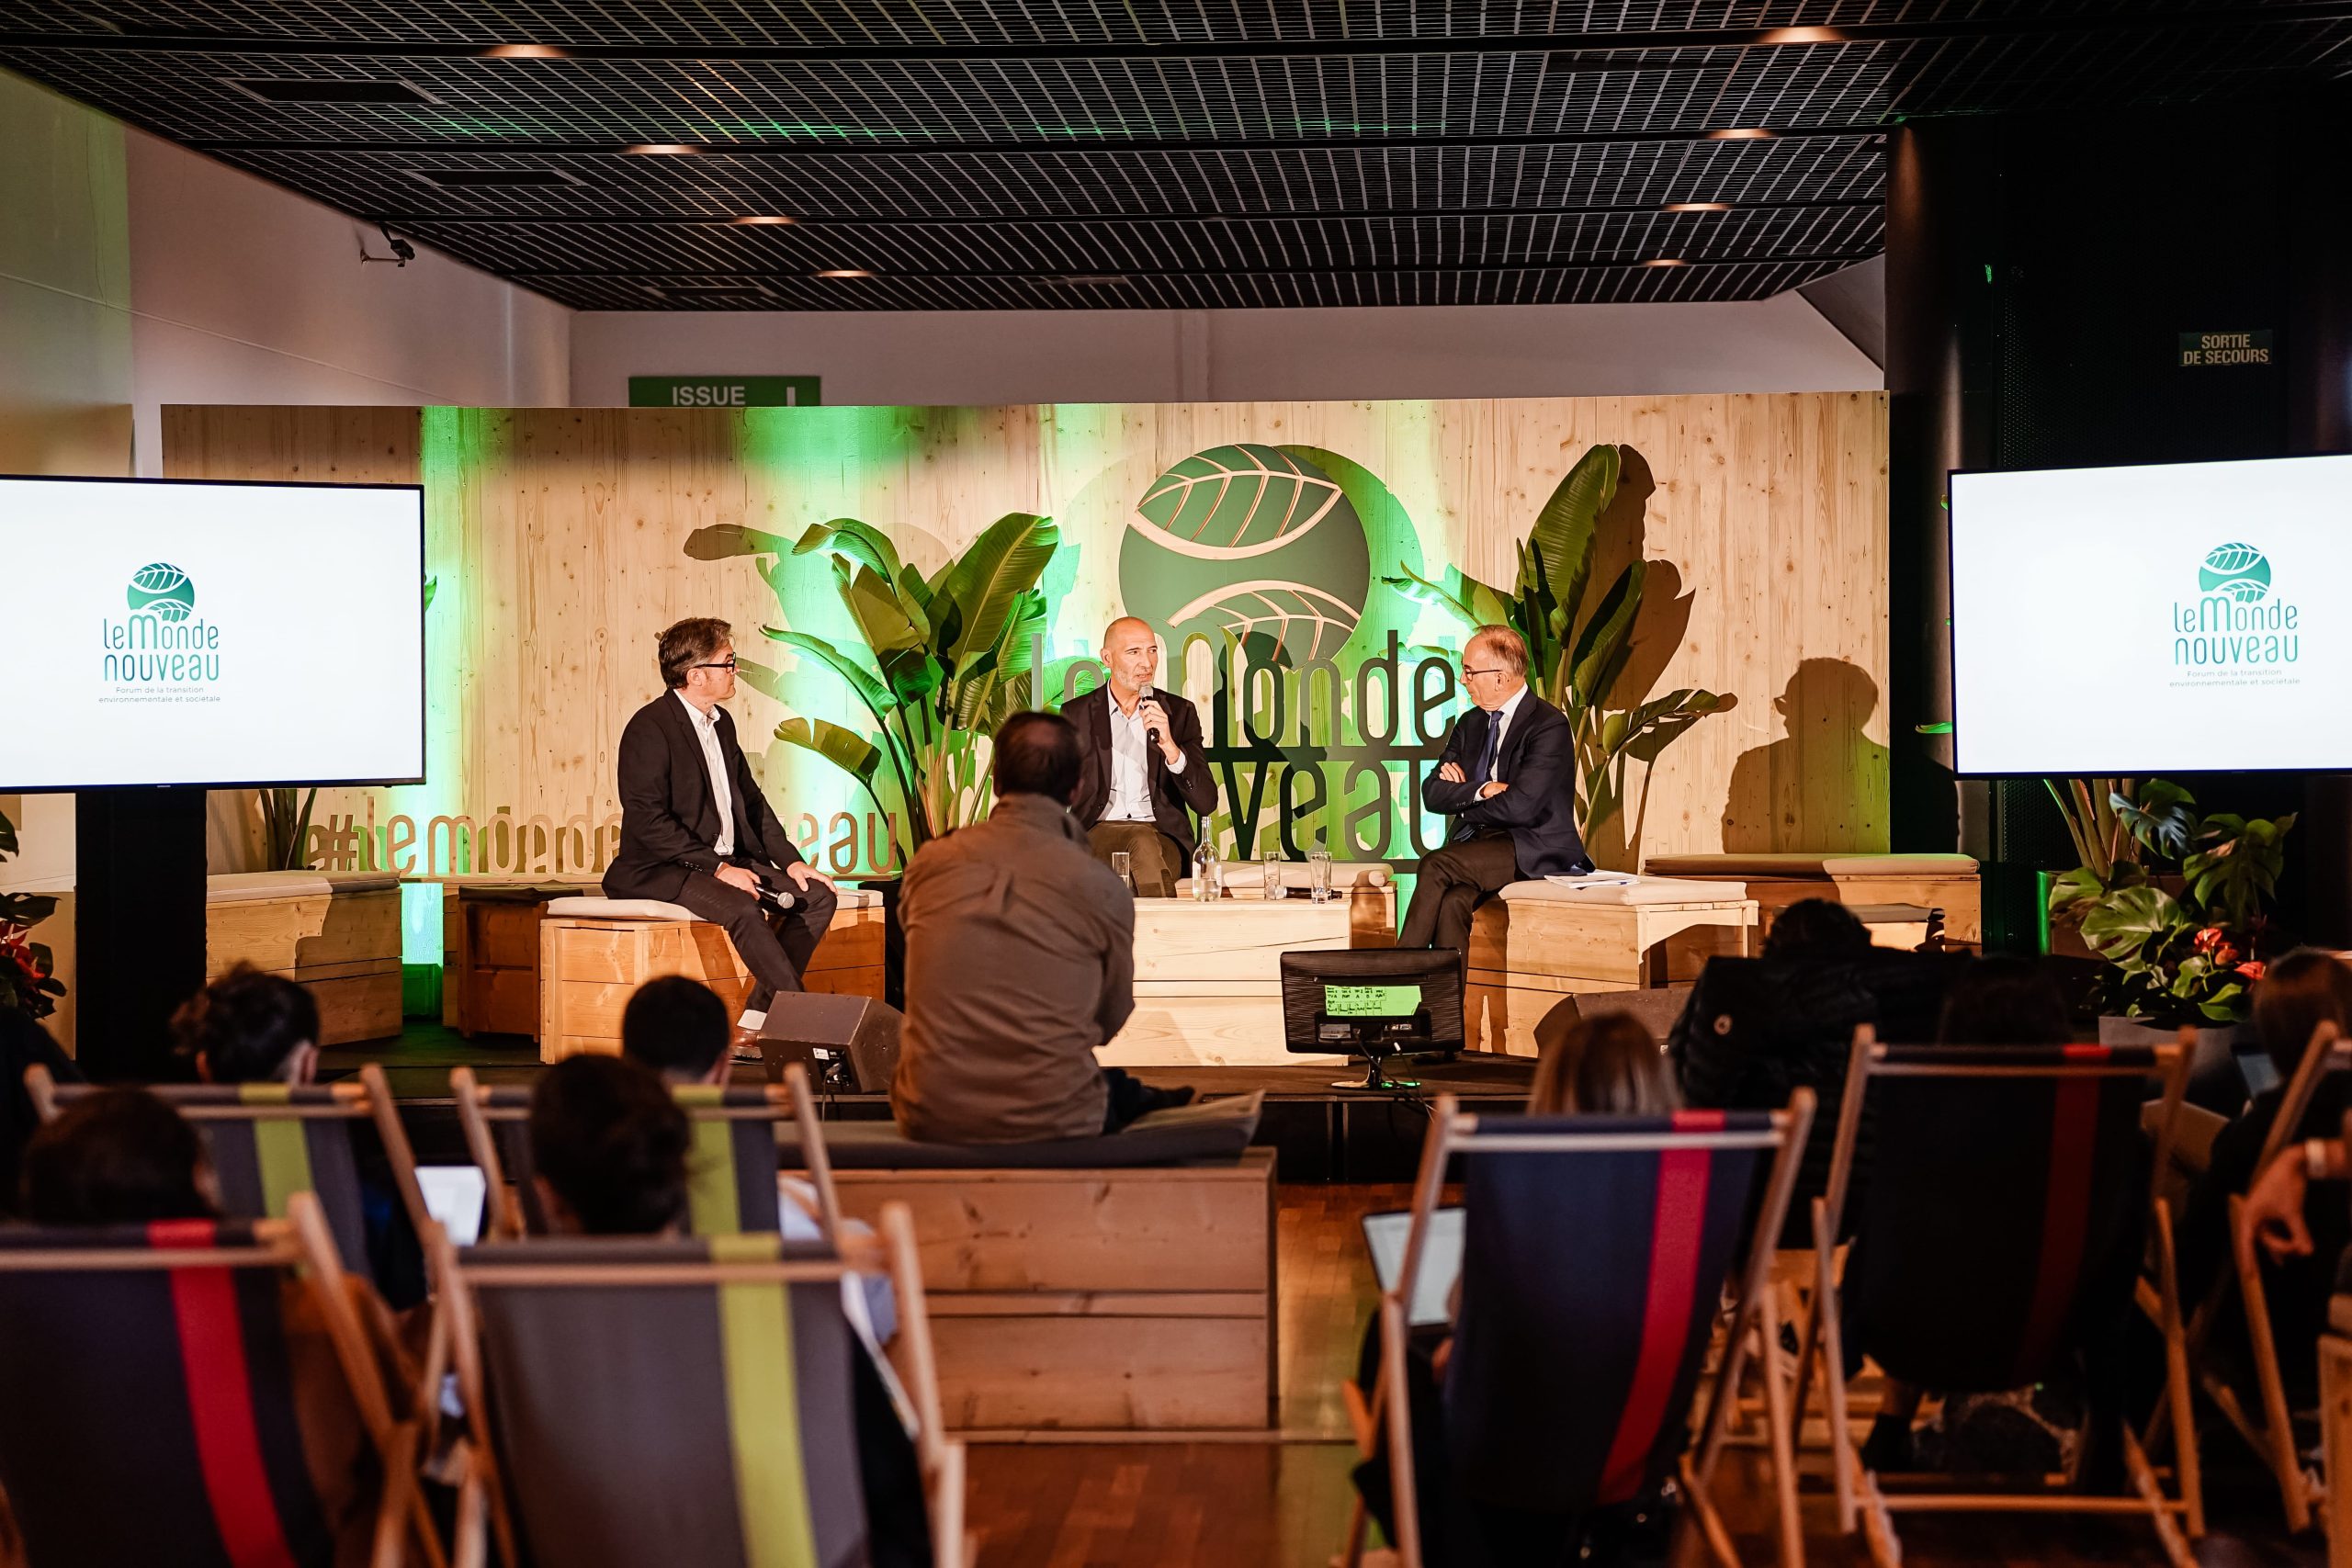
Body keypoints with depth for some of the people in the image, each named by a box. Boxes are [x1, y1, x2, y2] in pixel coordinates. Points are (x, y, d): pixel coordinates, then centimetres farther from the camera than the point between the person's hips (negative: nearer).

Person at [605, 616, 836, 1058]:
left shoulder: (721, 722, 14)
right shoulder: (650, 727, -13)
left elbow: (751, 799, 19)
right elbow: (648, 820, -20)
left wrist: (790, 860, 5)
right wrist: (717, 867, -24)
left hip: (729, 860, 9)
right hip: (660, 871, -9)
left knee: (817, 896, -8)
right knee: (744, 910, -34)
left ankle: (752, 1028, -11)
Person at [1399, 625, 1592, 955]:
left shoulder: (1549, 726, -9)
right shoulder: (1471, 723, 15)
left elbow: (1519, 807, -19)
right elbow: (1432, 793, 7)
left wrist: (1461, 802, -2)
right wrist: (1482, 790, -12)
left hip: (1534, 851, -6)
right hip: (1478, 845, 6)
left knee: (1435, 865, -28)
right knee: (1452, 902, -29)